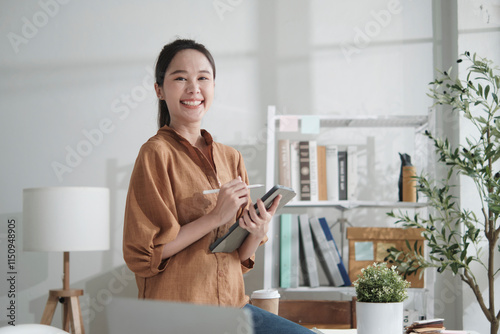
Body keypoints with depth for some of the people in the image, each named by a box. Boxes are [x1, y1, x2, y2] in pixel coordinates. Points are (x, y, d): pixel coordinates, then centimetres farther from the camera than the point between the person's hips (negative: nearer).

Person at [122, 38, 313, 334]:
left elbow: (241, 257, 14)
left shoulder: (231, 158, 11)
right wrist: (215, 217, -16)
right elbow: (143, 252, -13)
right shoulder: (157, 153, -8)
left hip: (233, 305, 7)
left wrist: (258, 233, -8)